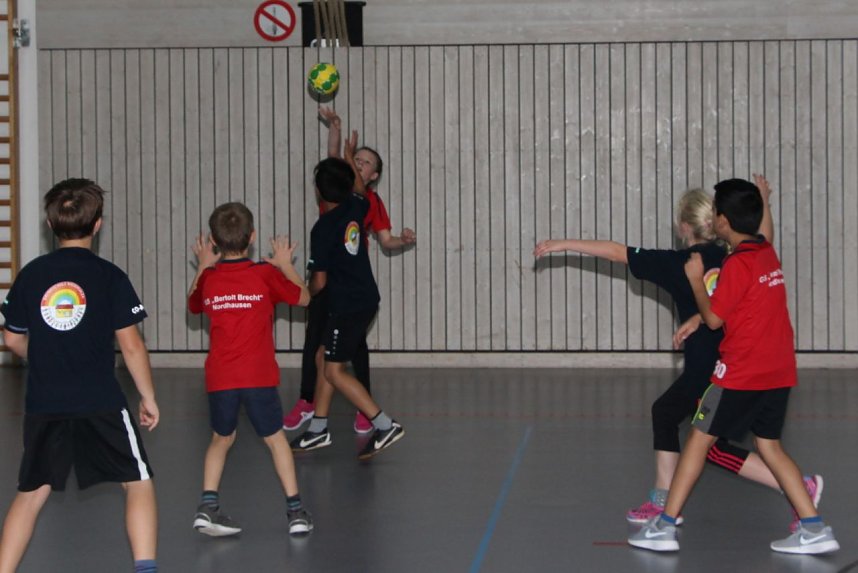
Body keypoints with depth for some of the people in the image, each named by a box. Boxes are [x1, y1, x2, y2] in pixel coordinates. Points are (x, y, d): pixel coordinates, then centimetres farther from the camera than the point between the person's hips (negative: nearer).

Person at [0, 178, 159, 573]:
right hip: (101, 403, -3)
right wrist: (148, 397, 6)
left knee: (32, 493, 14)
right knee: (138, 483, 8)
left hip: (44, 404, 3)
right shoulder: (109, 276, -5)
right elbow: (130, 345, -6)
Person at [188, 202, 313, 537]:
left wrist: (203, 267, 34)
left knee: (222, 438, 19)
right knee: (275, 438, 11)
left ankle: (208, 505, 5)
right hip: (258, 374, -2)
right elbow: (303, 298, 12)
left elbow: (193, 305, 27)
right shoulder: (265, 274, -3)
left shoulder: (208, 279, 4)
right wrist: (285, 264, 25)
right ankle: (295, 509, 7)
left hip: (219, 377, 2)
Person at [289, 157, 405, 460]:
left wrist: (306, 293, 7)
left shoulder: (323, 229, -19)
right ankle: (318, 429, 22)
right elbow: (360, 192, 28)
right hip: (366, 299, 9)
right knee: (325, 357, 18)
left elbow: (319, 281, -16)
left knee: (334, 371, -4)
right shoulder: (356, 207, 1)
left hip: (347, 306, -9)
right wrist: (348, 158, 41)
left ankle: (385, 425, -12)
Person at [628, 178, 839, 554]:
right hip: (779, 371, 8)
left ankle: (664, 527, 4)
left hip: (742, 373, -8)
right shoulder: (767, 253, 9)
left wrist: (696, 279, 2)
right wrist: (696, 320, 16)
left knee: (699, 439, 2)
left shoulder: (738, 263, -16)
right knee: (769, 446, 15)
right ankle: (814, 529, 7)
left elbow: (714, 318, -10)